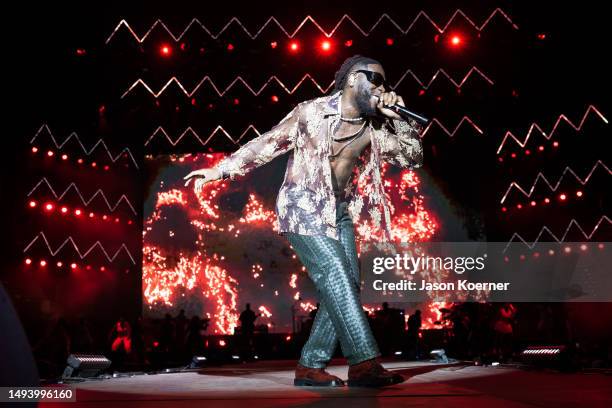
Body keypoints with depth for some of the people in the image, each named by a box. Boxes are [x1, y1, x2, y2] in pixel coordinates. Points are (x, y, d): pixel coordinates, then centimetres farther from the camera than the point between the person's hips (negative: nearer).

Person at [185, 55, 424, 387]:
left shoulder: (375, 129, 5)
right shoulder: (311, 112, -7)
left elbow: (413, 158, 4)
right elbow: (266, 144, -1)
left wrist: (399, 118, -9)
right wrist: (219, 170, -1)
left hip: (340, 211, 7)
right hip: (303, 206, -7)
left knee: (346, 283, -2)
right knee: (335, 273, -21)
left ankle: (310, 366, 5)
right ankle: (364, 362, -23)